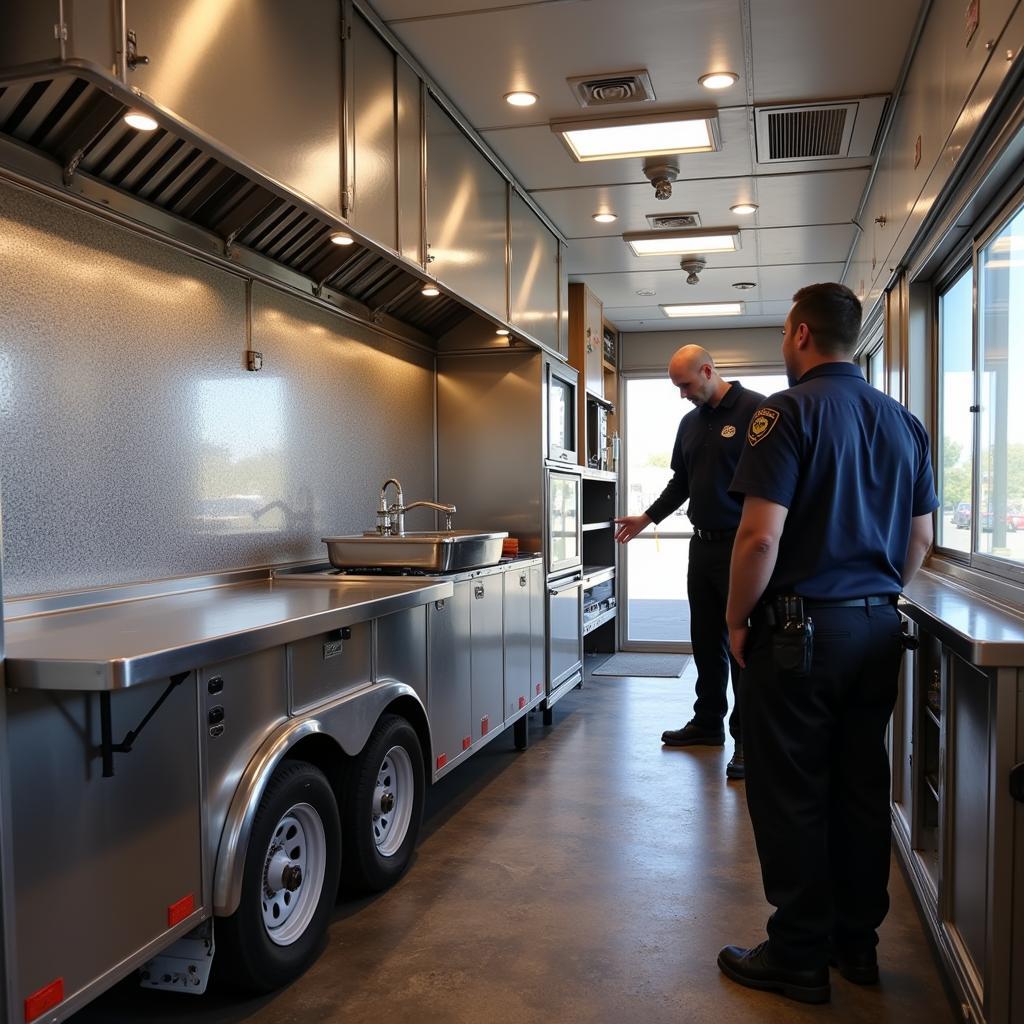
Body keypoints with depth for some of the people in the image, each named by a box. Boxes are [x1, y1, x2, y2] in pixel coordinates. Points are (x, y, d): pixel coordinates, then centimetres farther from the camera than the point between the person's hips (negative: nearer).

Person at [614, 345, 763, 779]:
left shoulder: (755, 410, -9)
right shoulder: (690, 422, 13)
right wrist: (647, 518, 16)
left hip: (740, 544, -7)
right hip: (703, 544, 7)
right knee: (705, 639, 14)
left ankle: (746, 737, 6)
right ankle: (708, 721, 27)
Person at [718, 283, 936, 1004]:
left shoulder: (790, 412, -13)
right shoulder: (904, 422, 9)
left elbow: (761, 537, -20)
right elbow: (920, 538, 13)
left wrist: (739, 620, -7)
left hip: (800, 627, -7)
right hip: (878, 629, 7)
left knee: (792, 798, 4)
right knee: (862, 789, 15)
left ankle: (799, 958, 15)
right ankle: (858, 944, 28)